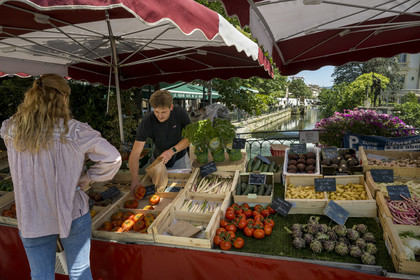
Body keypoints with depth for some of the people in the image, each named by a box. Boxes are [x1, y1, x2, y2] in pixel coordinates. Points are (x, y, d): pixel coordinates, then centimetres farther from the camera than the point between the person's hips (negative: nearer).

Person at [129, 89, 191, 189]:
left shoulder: (181, 113, -24)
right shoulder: (146, 122, -29)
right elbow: (135, 153, -30)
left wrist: (172, 151, -28)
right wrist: (135, 181, -38)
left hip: (179, 158, 1)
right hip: (158, 158, 0)